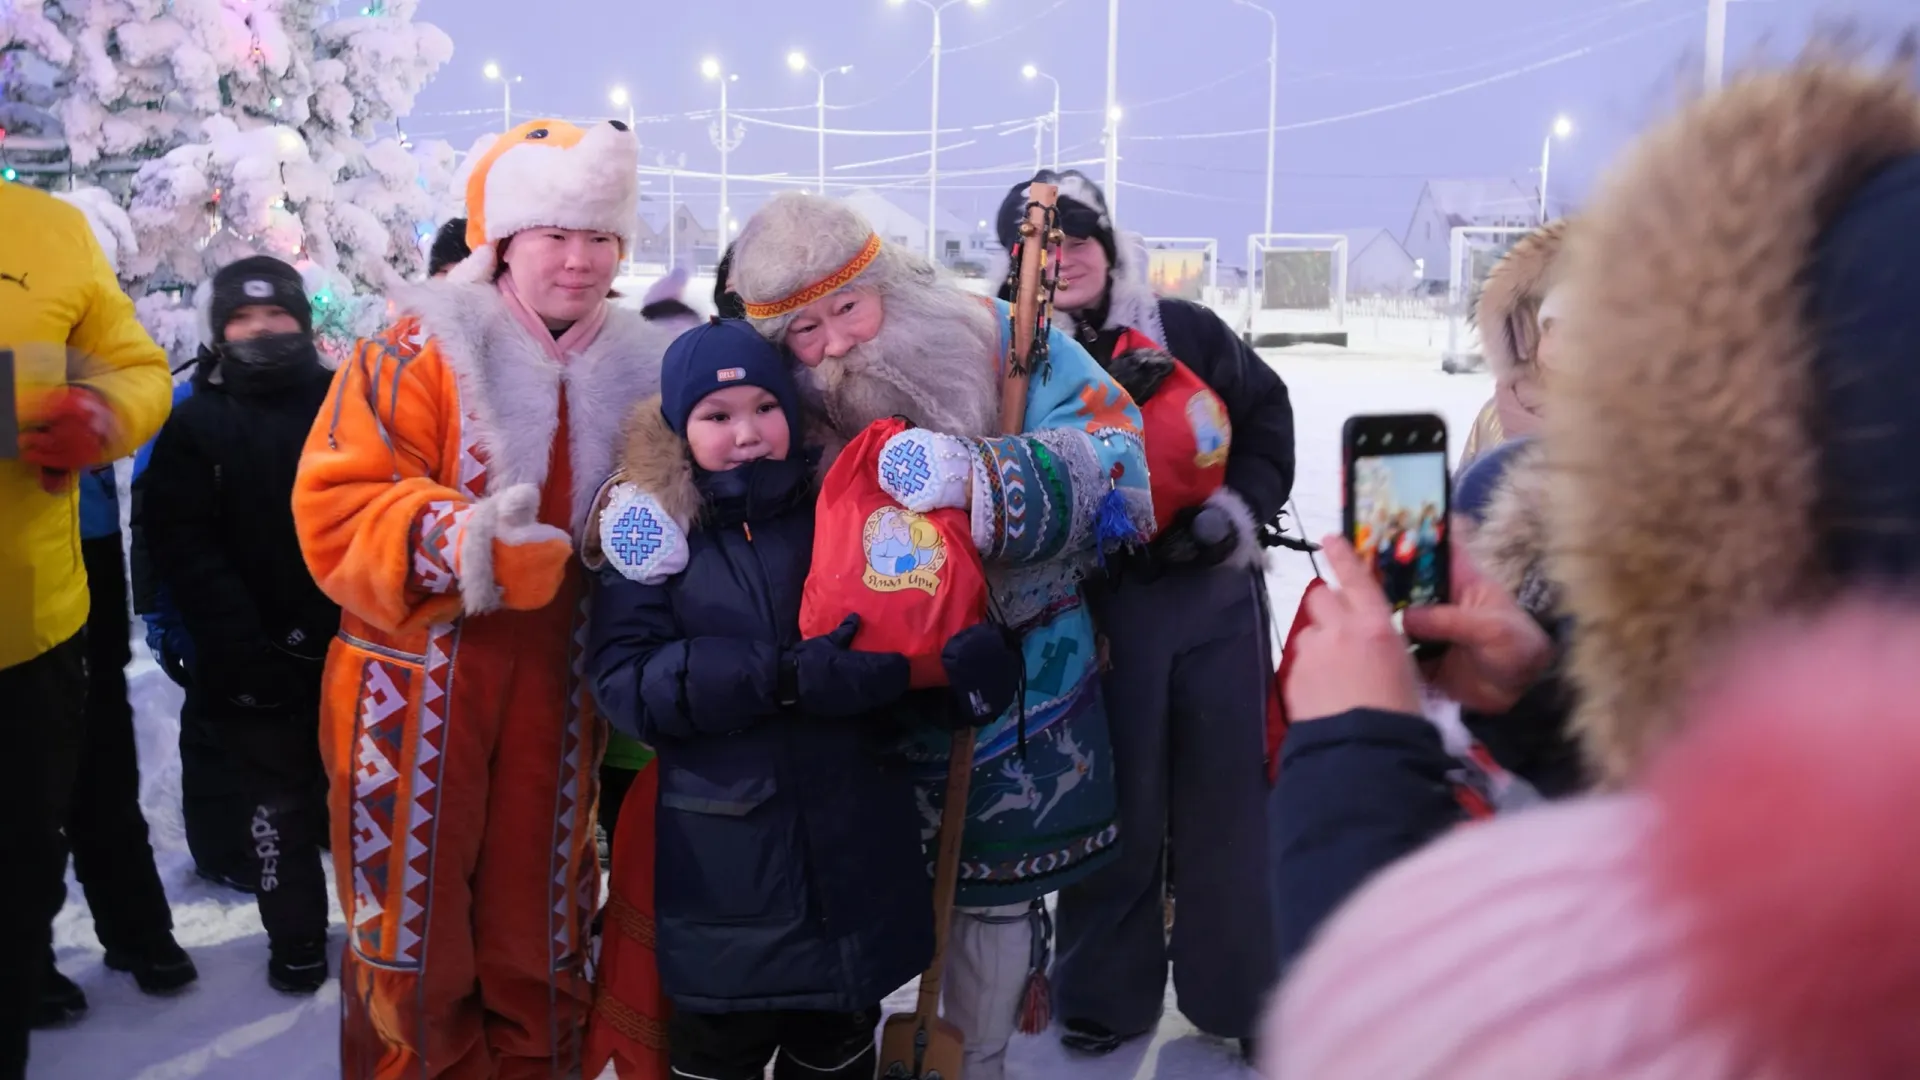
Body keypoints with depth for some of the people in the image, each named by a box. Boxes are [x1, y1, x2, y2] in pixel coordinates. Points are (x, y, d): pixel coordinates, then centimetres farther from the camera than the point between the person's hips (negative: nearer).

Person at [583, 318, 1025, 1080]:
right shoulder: (656, 526, -4)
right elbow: (622, 681, -14)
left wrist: (982, 651, -21)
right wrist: (780, 677, -27)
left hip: (856, 862, 2)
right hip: (722, 872, -2)